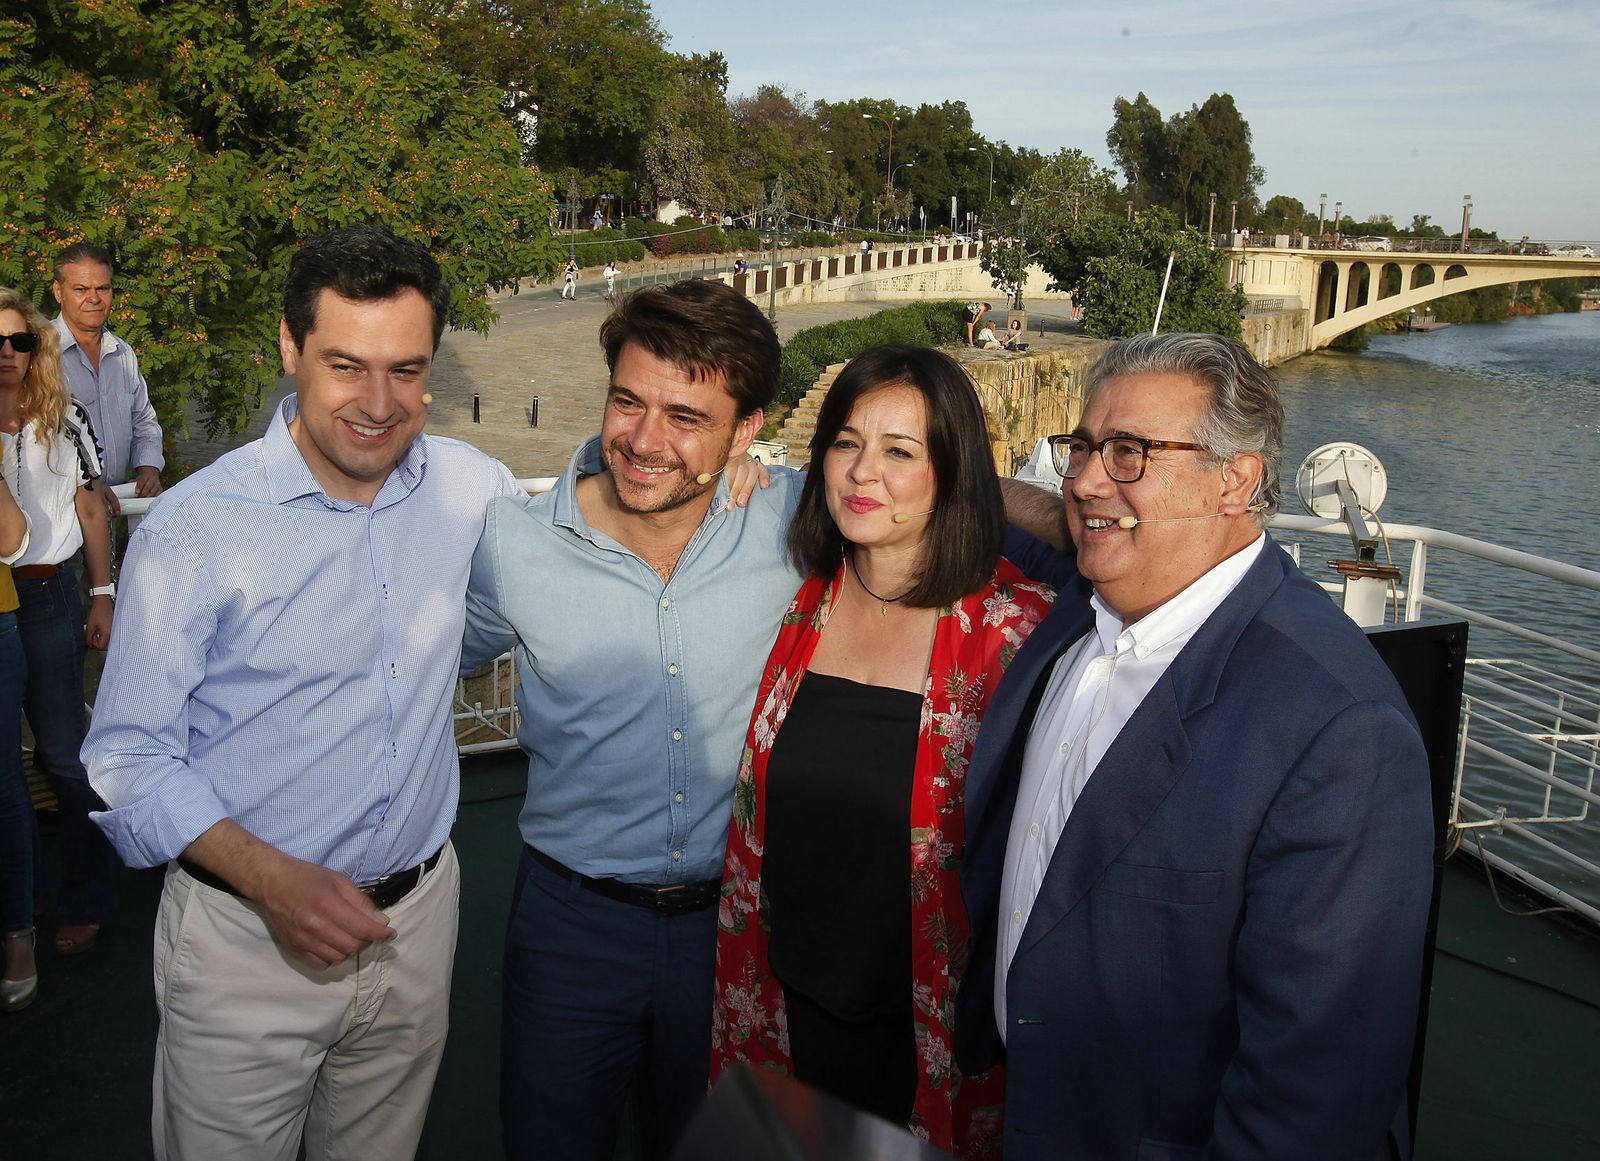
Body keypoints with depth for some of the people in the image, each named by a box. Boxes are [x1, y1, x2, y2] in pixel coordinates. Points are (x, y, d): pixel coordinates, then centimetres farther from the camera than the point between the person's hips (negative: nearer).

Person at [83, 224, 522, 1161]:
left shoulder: (474, 488, -5)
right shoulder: (194, 529, -16)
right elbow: (129, 757, -9)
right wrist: (271, 878, -24)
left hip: (419, 915, 4)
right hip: (246, 934, -3)